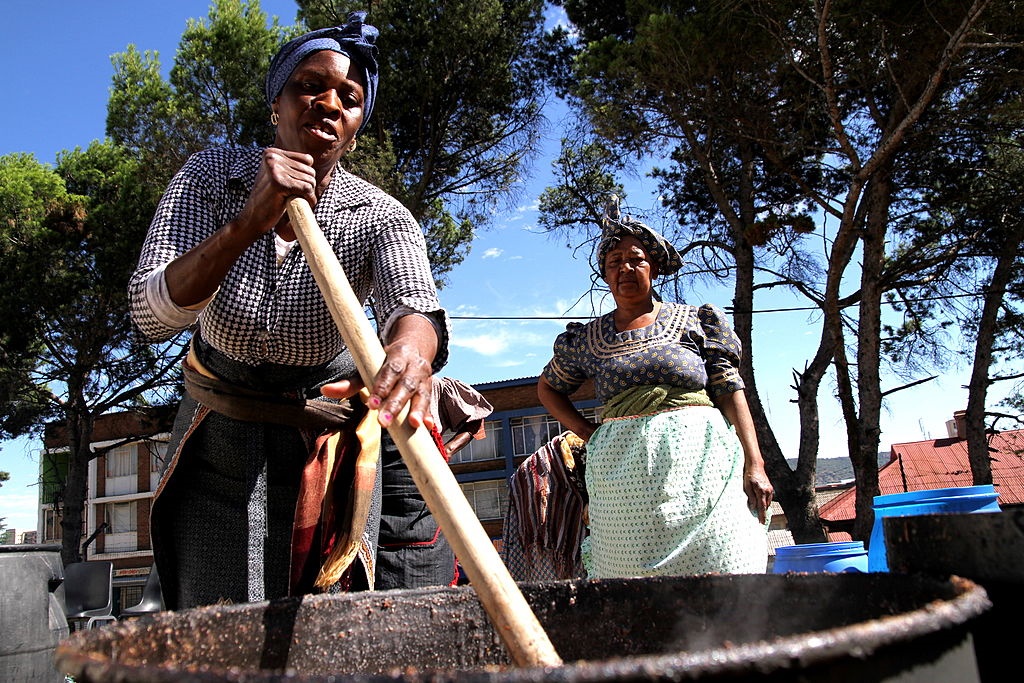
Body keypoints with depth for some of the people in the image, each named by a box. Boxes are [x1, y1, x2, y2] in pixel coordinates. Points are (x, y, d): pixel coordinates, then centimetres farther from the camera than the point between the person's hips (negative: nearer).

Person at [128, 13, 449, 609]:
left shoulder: (381, 218, -14)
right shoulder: (211, 177, -10)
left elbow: (415, 302, -35)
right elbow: (153, 315, -22)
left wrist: (412, 349, -59)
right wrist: (249, 224, -37)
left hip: (329, 446, 0)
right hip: (219, 442, 1)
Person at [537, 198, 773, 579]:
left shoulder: (695, 321, 10)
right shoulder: (587, 340, 14)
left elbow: (731, 392, 4)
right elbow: (548, 388, 29)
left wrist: (754, 464, -6)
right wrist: (585, 432, 13)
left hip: (697, 461, -1)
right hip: (622, 473, 1)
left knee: (721, 573, -10)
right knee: (633, 575, -4)